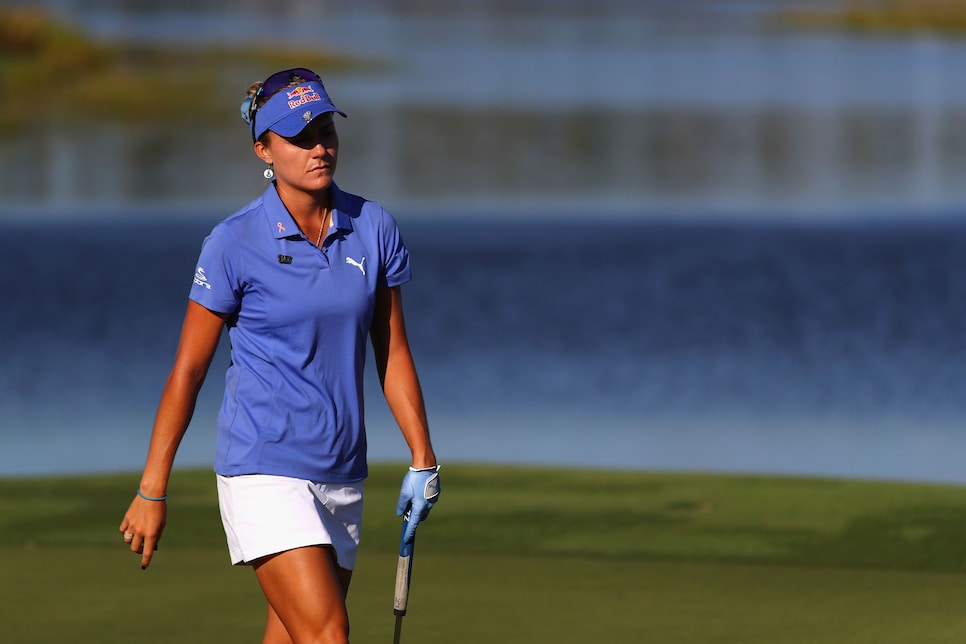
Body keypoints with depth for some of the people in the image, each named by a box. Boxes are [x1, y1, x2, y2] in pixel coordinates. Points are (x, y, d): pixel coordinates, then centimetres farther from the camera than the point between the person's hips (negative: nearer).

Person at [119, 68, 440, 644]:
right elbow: (189, 370, -4)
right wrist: (153, 489, -3)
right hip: (264, 468, -5)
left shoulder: (375, 230, 3)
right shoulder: (234, 244, -9)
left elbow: (392, 353, 12)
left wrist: (423, 459, 7)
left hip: (341, 475, 5)